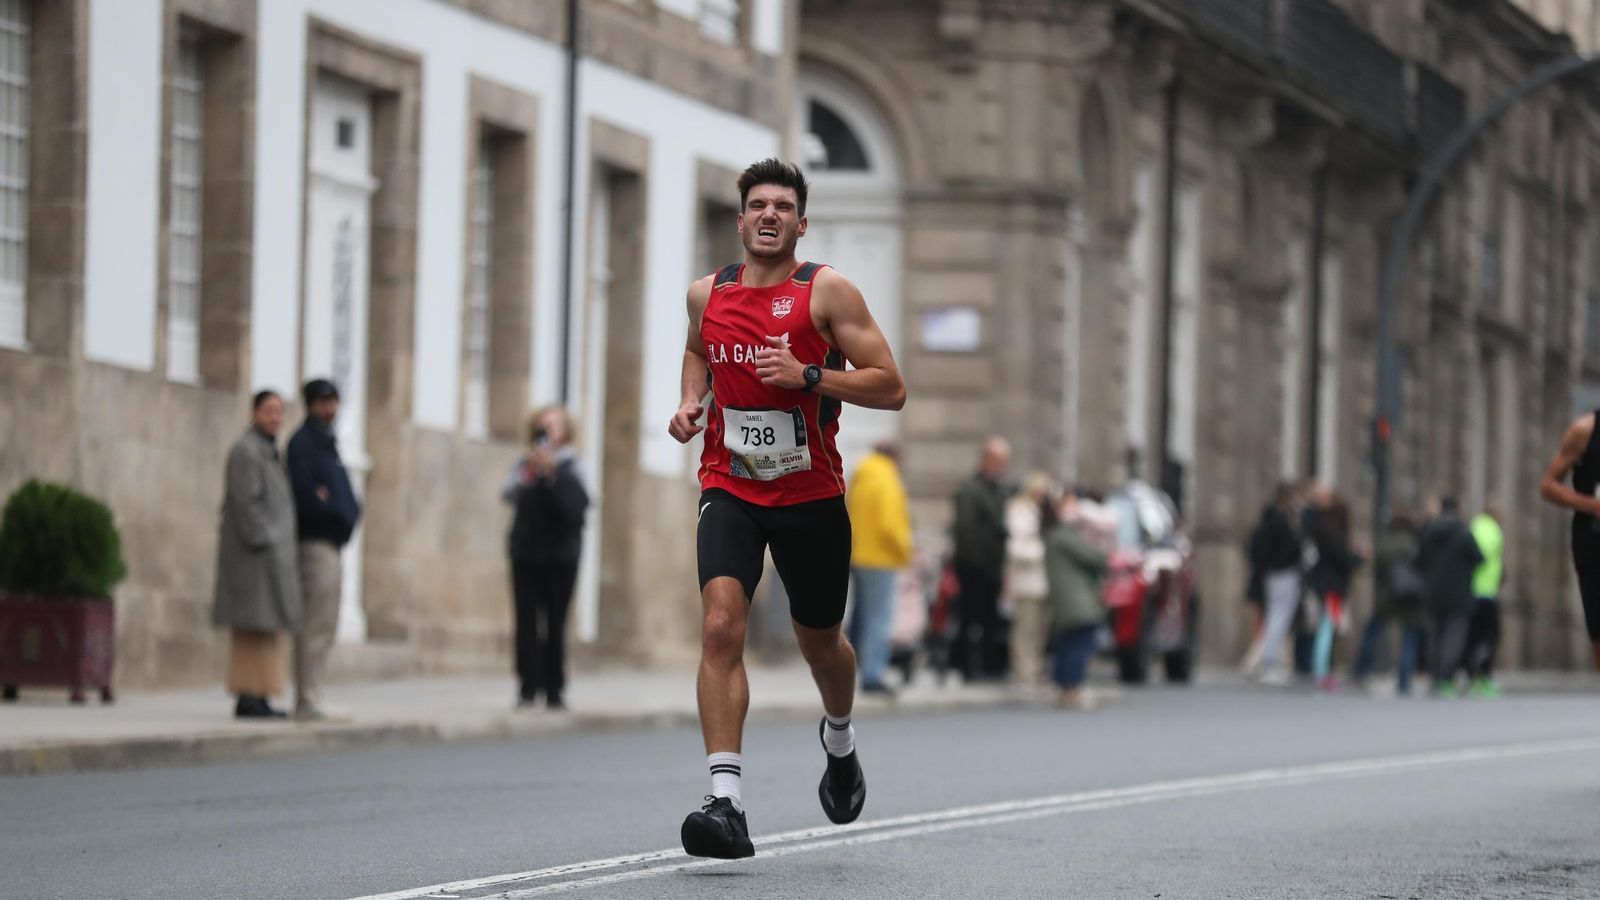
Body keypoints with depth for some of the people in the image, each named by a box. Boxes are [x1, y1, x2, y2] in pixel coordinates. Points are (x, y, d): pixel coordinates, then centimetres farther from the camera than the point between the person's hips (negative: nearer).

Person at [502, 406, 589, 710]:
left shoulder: (569, 469, 0)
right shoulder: (523, 466, 5)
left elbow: (576, 506, -15)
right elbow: (508, 494, -10)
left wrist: (553, 474, -21)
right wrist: (528, 476, -25)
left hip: (561, 556, -1)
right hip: (525, 555, 1)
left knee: (555, 625, -1)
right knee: (526, 622, -5)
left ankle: (555, 690, 6)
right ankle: (528, 689, -4)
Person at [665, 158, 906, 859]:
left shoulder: (827, 291, -7)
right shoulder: (707, 295, 4)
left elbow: (890, 388, -10)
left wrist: (807, 374, -22)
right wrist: (690, 401, 9)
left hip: (811, 494, -1)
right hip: (730, 489, 1)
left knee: (819, 642, 15)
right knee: (722, 625, -21)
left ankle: (839, 741, 51)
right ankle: (727, 804, -26)